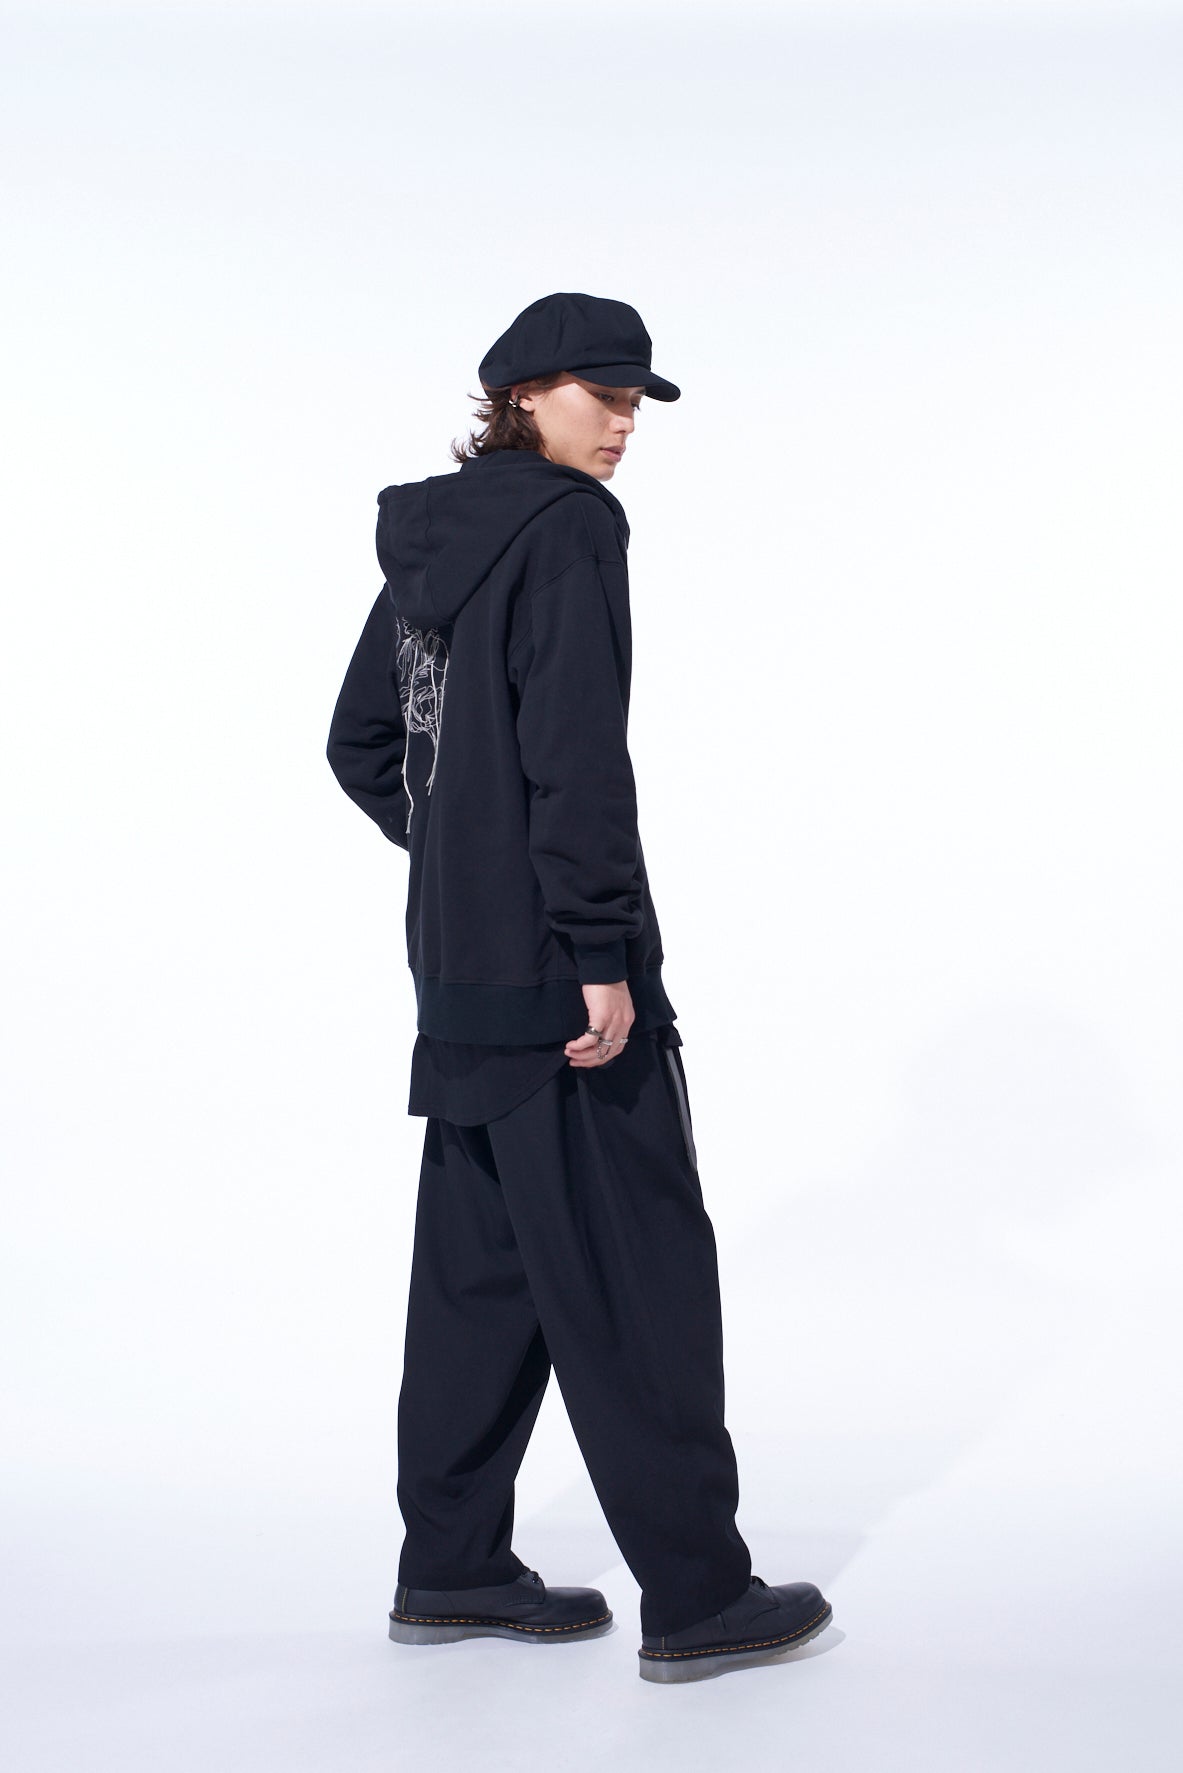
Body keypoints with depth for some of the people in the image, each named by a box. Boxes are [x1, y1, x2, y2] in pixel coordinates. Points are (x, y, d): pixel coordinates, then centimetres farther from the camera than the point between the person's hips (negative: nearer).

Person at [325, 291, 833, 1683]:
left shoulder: (427, 541, 15)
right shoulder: (568, 526, -11)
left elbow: (360, 746, 20)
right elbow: (578, 755, -21)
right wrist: (602, 952, -20)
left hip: (460, 967, 9)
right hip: (557, 969, -9)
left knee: (481, 1259, 14)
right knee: (639, 1273, -2)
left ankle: (451, 1568, 23)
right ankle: (696, 1596, 7)